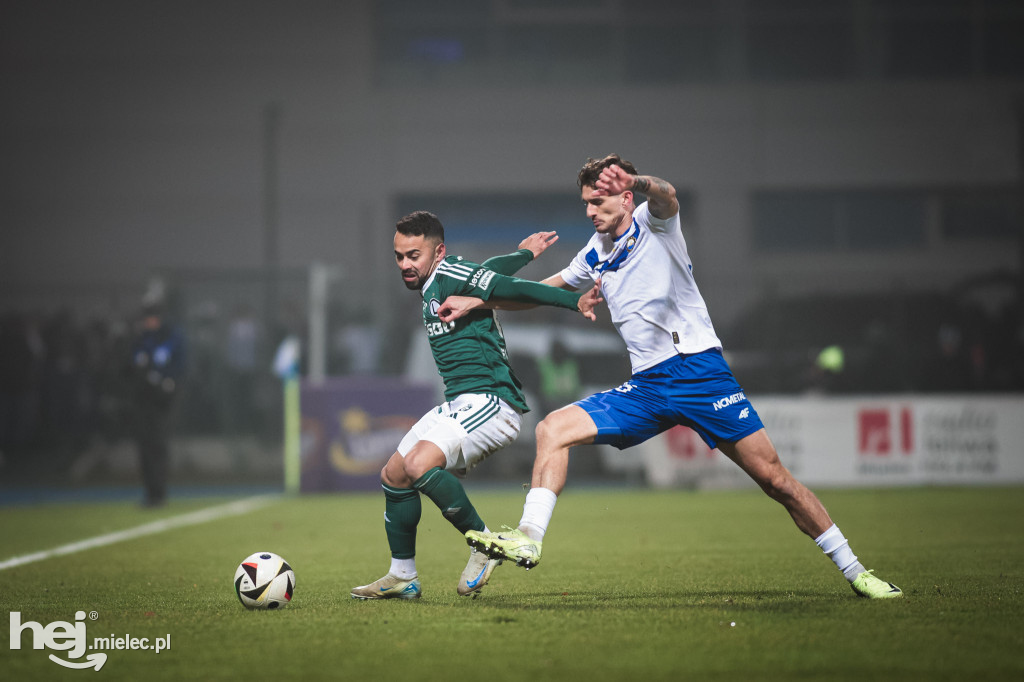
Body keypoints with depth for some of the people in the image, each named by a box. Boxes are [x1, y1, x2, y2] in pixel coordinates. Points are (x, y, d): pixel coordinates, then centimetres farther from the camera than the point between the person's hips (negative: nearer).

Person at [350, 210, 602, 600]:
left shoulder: (449, 274, -10)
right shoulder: (431, 287, 17)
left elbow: (510, 287, -15)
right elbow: (486, 273, 32)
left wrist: (575, 302, -20)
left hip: (490, 402, -10)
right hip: (459, 406, 10)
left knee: (419, 465, -28)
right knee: (393, 476, 11)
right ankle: (402, 578, 23)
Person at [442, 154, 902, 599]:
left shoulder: (654, 224, -3)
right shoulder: (596, 254, 16)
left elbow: (666, 196, -27)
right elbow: (547, 287, 33)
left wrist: (633, 180, -51)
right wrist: (478, 302, 24)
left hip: (699, 369, -6)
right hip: (646, 387, 6)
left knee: (772, 476, -8)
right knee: (553, 429, -11)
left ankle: (854, 571, 2)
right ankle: (529, 539, -15)